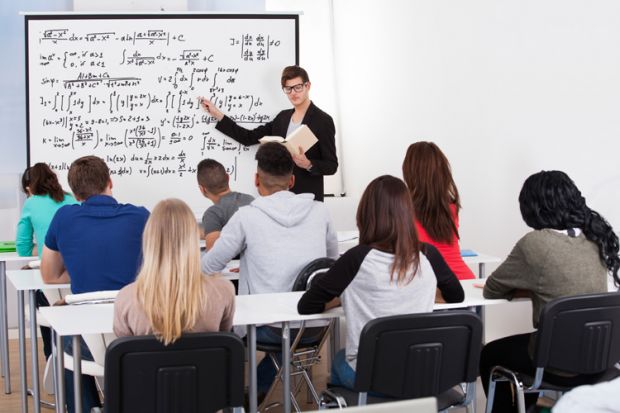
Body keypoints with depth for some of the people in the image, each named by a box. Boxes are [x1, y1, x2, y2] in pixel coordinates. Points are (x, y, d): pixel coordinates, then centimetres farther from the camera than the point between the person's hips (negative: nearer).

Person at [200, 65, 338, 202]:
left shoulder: (323, 121, -7)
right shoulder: (282, 117, 12)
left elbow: (331, 165, -7)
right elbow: (249, 138, 11)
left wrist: (308, 165, -26)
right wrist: (218, 115, 9)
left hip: (308, 198, -5)